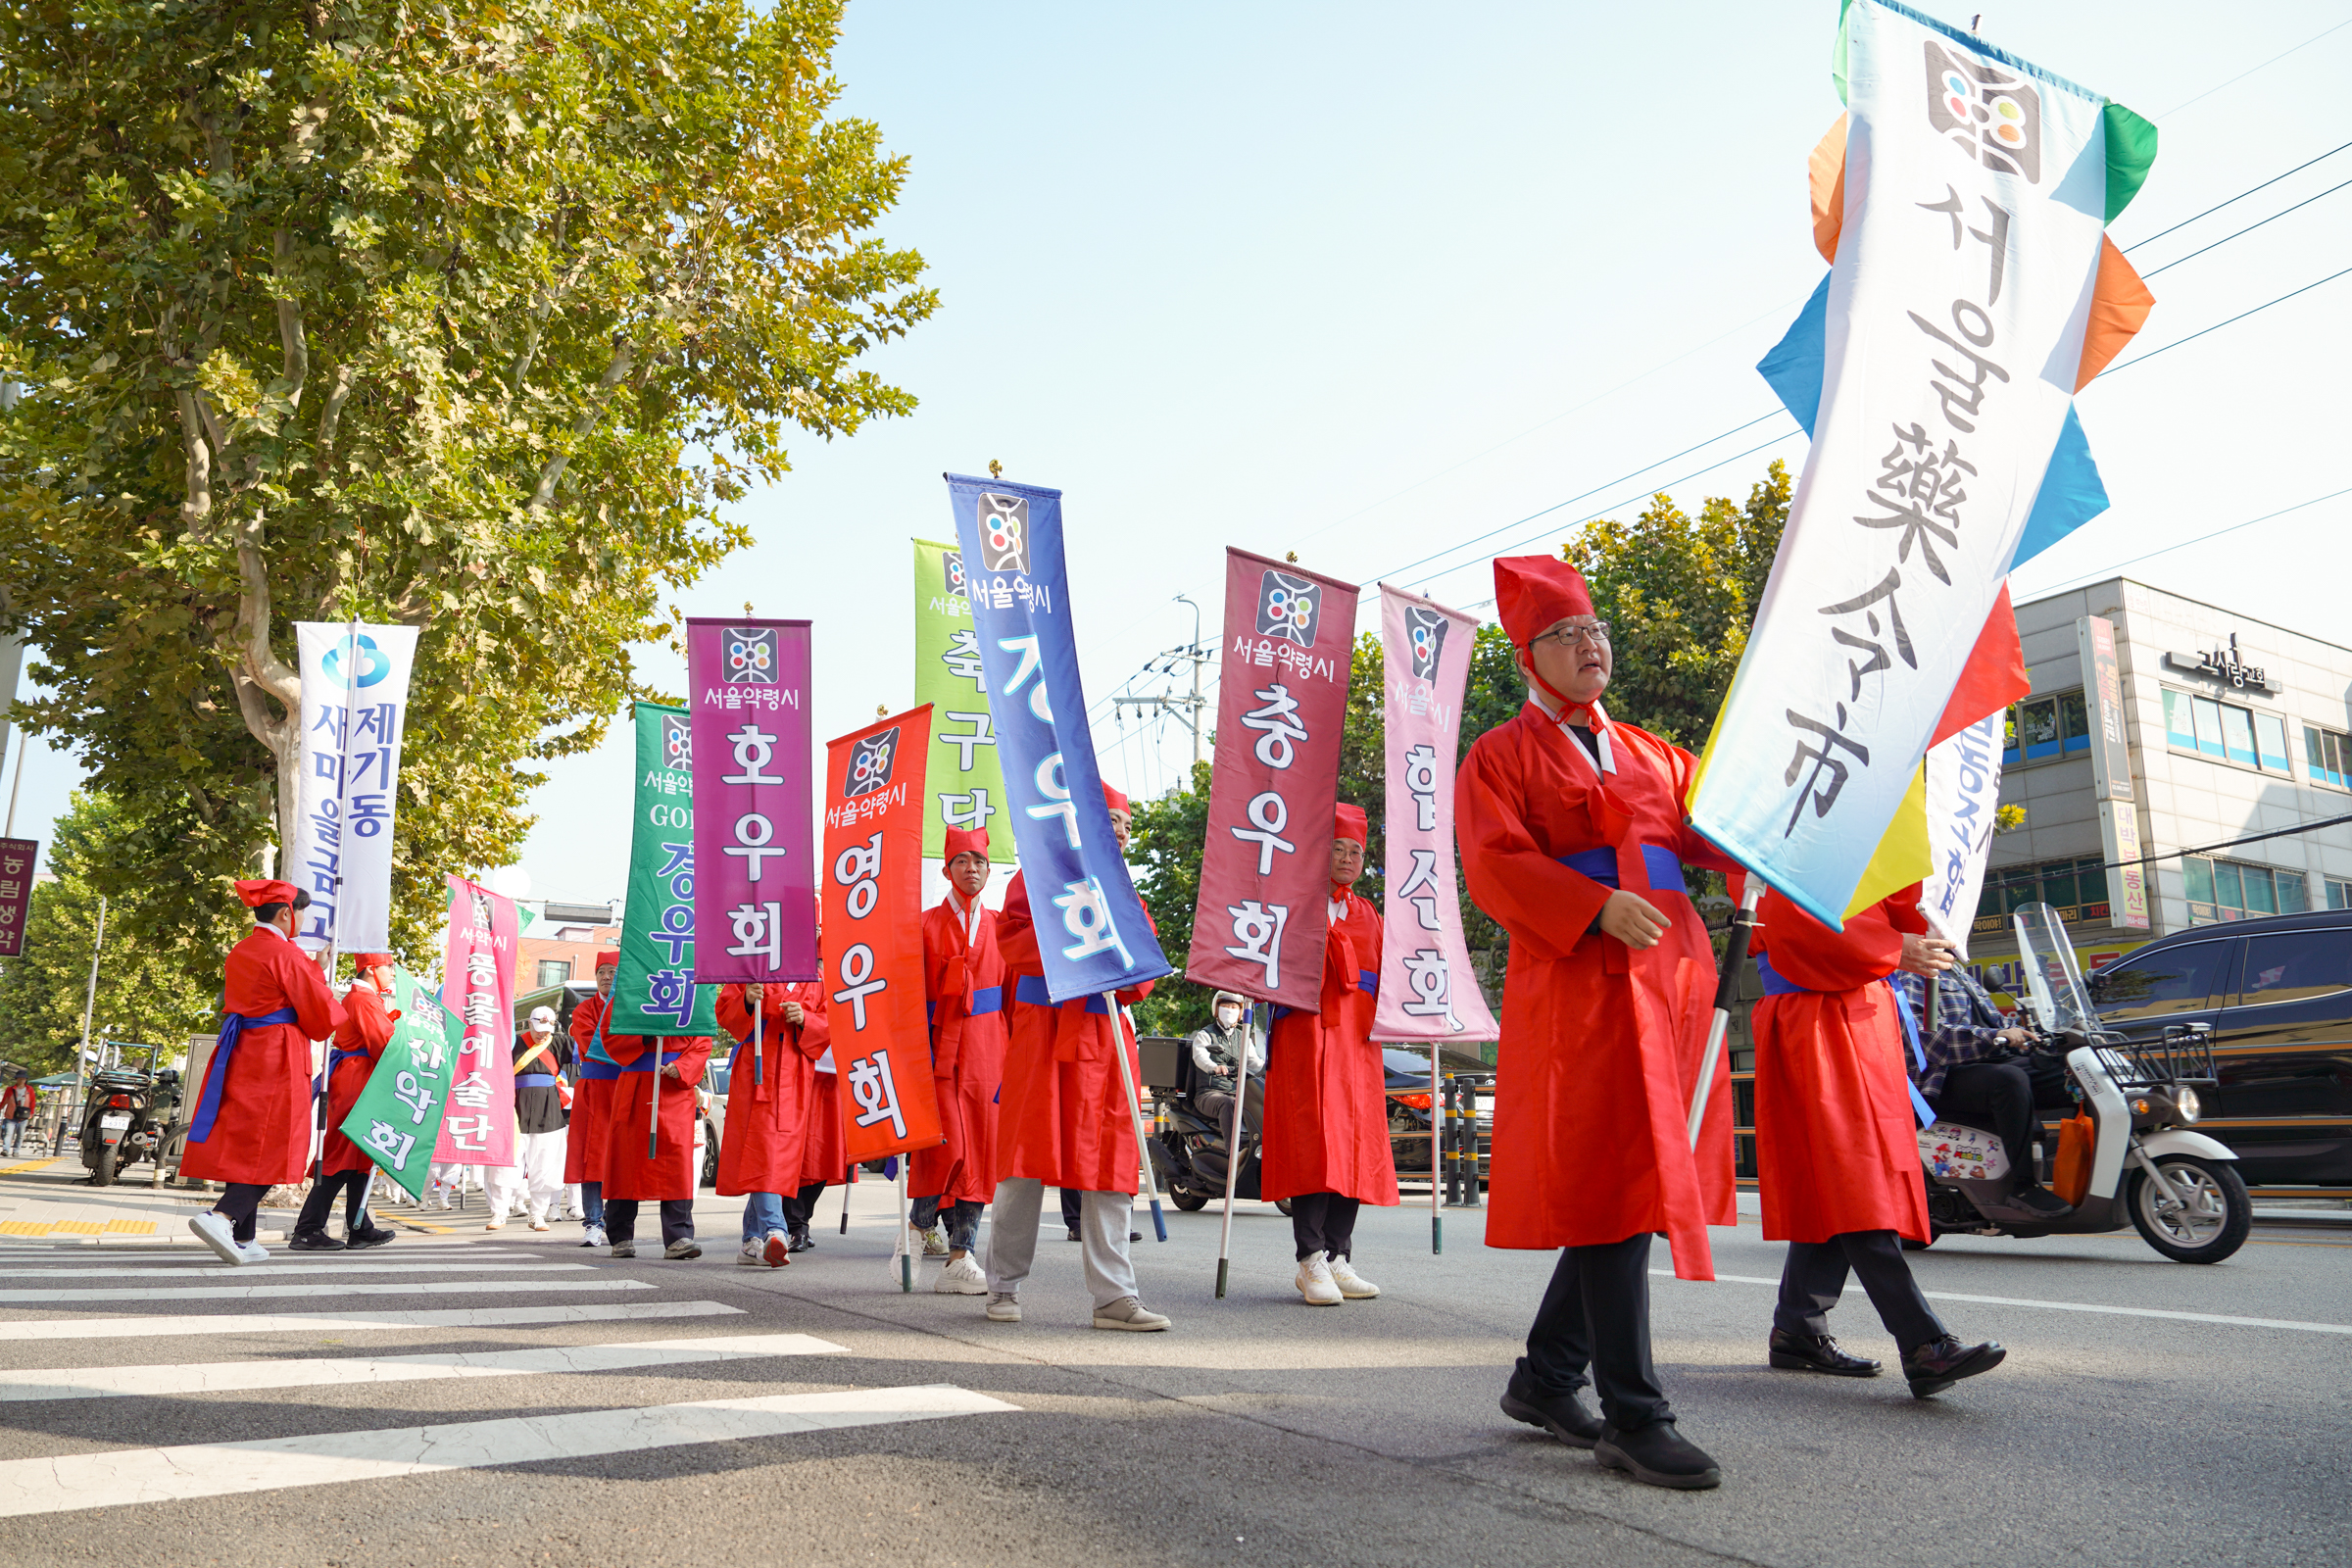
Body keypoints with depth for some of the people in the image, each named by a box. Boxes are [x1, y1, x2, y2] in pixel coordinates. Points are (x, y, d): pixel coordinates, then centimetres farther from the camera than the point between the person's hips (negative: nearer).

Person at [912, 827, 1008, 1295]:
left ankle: (959, 1260, 7)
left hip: (986, 1049, 3)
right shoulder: (926, 925, 4)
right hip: (942, 1048, -3)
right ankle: (917, 1232, 15)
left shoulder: (999, 925, 13)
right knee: (946, 1146, -10)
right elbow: (912, 994, 1)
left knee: (980, 1150, 1)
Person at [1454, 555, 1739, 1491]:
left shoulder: (1650, 755, 23)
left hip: (1670, 981, 7)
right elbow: (1495, 865, -10)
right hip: (1578, 990, -7)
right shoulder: (1502, 756, 3)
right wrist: (1599, 909, -23)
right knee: (1611, 1193, -9)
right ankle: (1634, 1418, -2)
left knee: (1635, 1193, 10)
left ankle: (1546, 1379, 23)